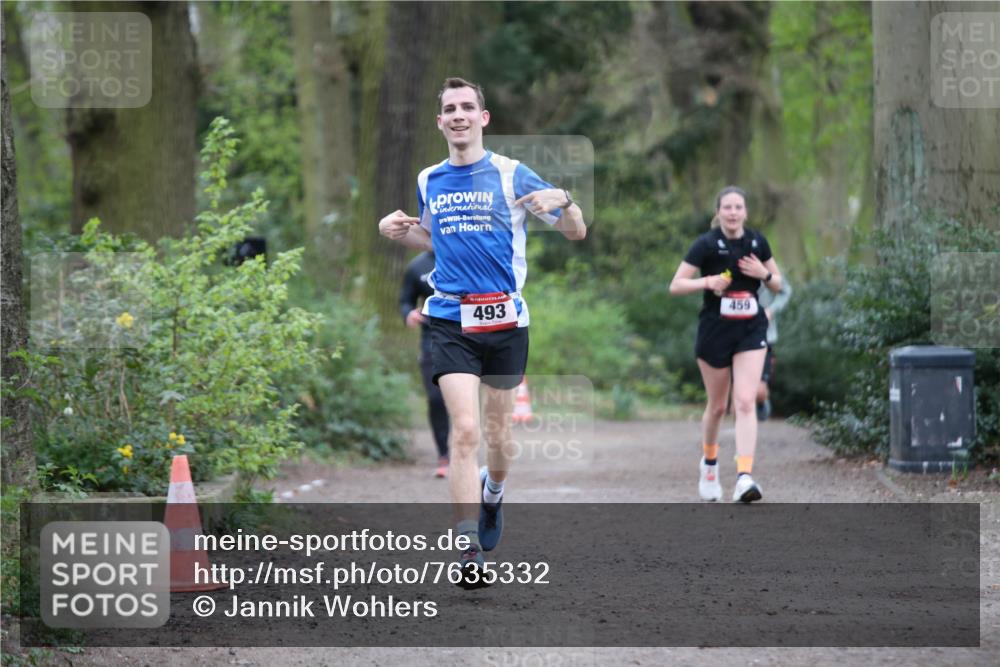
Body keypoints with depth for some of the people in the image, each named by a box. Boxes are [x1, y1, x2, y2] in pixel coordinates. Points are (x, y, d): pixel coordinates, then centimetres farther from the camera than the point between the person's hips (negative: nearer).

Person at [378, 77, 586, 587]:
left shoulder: (510, 174, -2)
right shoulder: (428, 181, 9)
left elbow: (576, 232, -2)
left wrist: (562, 201, -24)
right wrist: (397, 231, 8)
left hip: (505, 319, -1)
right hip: (450, 320, 1)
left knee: (497, 432, 11)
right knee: (464, 431, -13)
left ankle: (493, 492, 45)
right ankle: (469, 551, -14)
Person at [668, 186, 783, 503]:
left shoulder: (757, 242, 2)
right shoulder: (706, 245, -8)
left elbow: (777, 284, 13)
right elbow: (675, 286, -10)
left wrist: (763, 274, -9)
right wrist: (707, 281, -26)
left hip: (751, 332, 2)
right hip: (714, 331, -2)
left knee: (745, 402, -13)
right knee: (717, 405, 10)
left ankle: (744, 478, -21)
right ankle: (709, 464, 37)